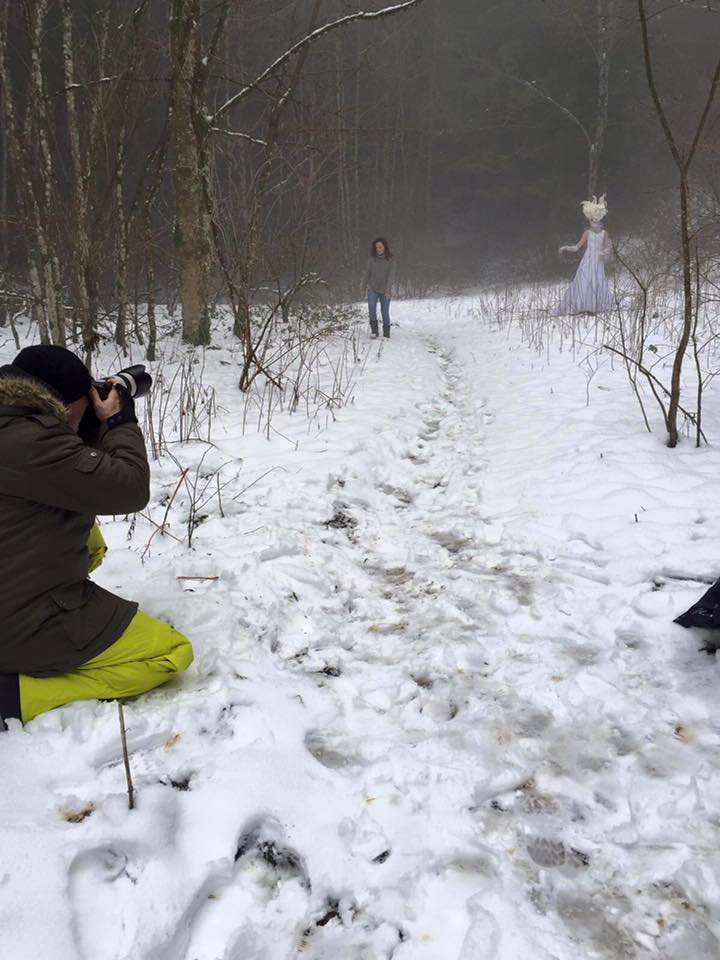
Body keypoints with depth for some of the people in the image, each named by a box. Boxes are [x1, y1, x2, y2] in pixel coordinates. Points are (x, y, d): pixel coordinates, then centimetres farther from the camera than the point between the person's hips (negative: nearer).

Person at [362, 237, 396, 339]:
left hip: (385, 291, -1)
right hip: (372, 289, 1)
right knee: (371, 307, -21)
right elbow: (367, 273, 8)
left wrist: (388, 290, -18)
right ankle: (374, 329, -13)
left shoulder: (390, 259, -7)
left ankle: (386, 333, 19)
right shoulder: (372, 258, -1)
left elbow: (391, 275, -11)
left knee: (385, 312, 3)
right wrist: (364, 286, 14)